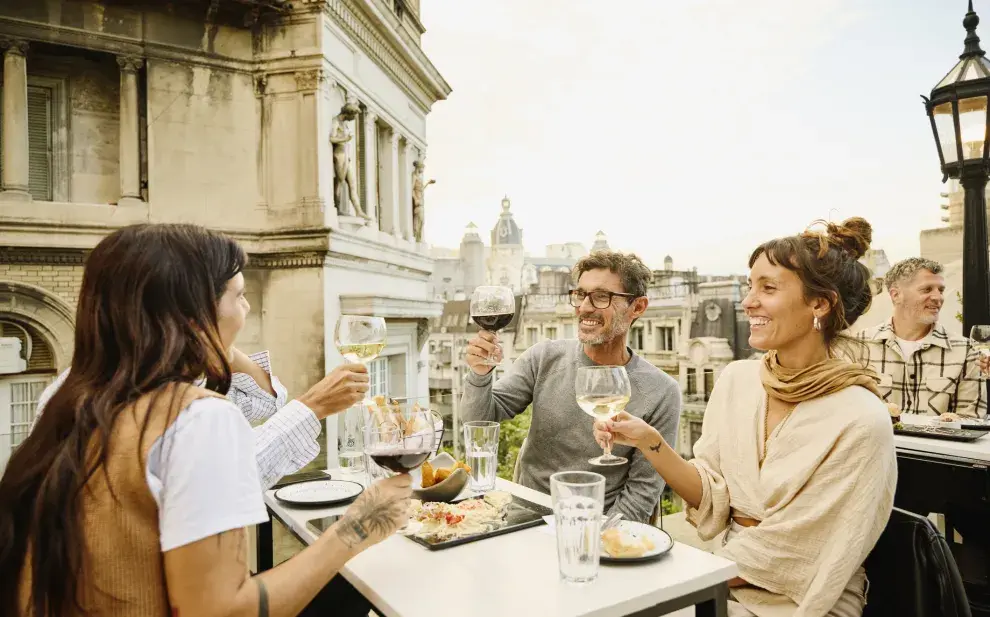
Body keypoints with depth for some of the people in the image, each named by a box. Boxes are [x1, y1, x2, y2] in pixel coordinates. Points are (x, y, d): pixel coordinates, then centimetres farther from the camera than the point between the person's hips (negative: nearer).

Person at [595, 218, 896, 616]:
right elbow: (711, 497, -1)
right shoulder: (736, 379, -2)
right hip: (724, 583, 4)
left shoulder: (860, 420, -19)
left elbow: (798, 555, -16)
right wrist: (649, 442, -15)